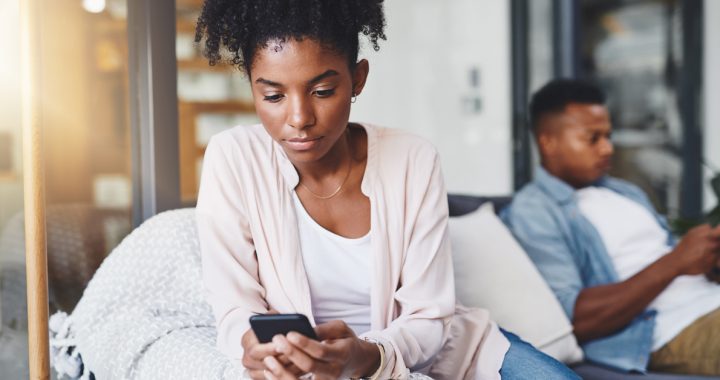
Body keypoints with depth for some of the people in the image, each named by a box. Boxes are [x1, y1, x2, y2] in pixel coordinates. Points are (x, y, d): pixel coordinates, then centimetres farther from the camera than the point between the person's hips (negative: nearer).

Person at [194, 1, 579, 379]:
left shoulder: (414, 161, -12)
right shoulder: (231, 159, -13)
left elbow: (427, 317, -11)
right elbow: (236, 307, -10)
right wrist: (257, 348, -32)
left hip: (421, 345, 1)